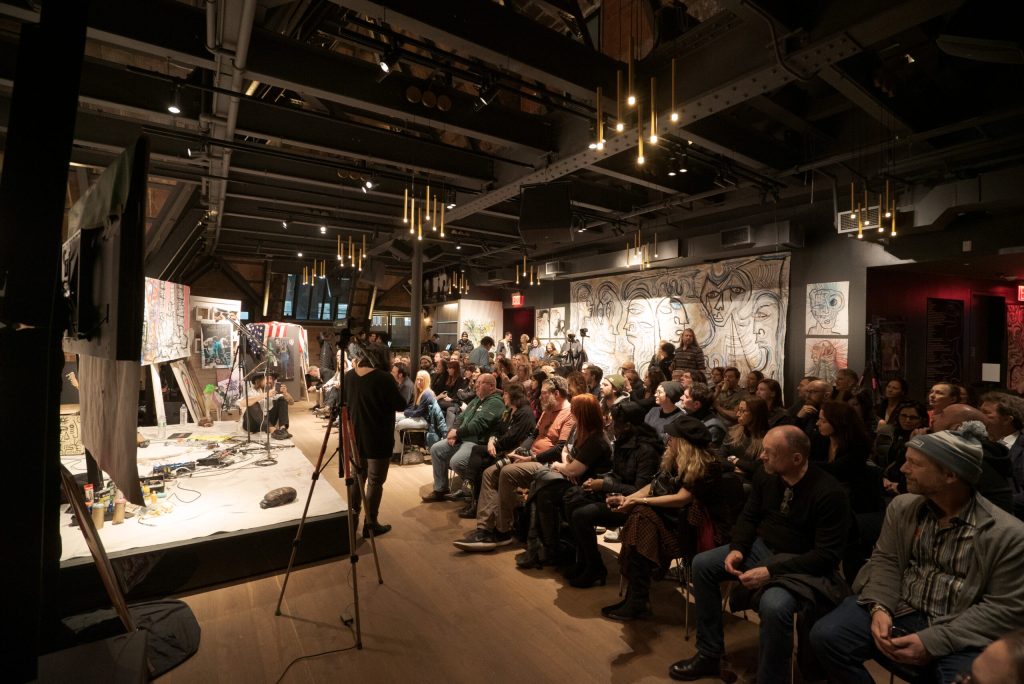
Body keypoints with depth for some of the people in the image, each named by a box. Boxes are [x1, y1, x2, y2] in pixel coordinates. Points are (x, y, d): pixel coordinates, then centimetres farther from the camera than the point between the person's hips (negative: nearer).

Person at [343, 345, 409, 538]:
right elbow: (401, 405, -11)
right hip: (378, 439, -6)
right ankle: (370, 524, 13)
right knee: (375, 482, 5)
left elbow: (345, 402, 15)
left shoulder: (348, 376, 1)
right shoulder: (383, 378, -19)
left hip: (355, 437, 6)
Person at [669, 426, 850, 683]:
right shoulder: (765, 475, -4)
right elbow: (748, 517, 8)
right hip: (761, 547, 7)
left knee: (773, 606, -36)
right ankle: (709, 655, 8)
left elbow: (826, 555, -23)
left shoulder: (829, 493, -22)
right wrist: (737, 549, -11)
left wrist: (771, 571, -29)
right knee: (702, 564, -5)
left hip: (801, 565, -6)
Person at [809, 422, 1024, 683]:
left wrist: (933, 641, -18)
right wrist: (879, 608, -14)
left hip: (958, 636, -2)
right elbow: (885, 561, 5)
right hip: (897, 613, 3)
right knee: (826, 635, -16)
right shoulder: (901, 507, 4)